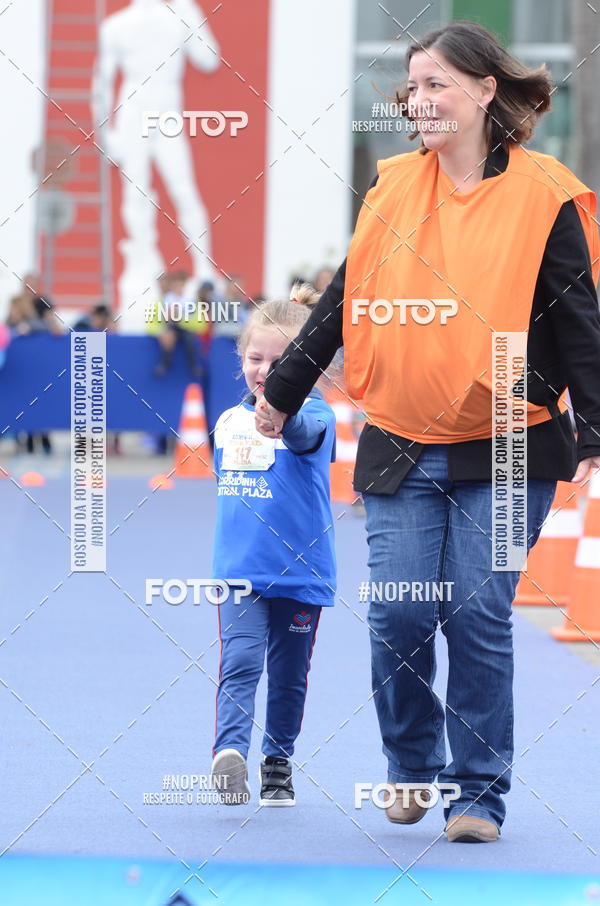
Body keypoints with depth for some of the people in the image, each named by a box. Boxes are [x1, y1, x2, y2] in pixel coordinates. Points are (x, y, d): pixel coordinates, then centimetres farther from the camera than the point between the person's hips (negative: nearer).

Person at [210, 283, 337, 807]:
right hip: (239, 571, 2)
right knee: (241, 662, -16)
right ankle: (230, 751, -27)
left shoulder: (313, 415, -10)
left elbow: (306, 433, -36)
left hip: (300, 572, -2)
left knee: (289, 676, 10)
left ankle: (278, 764, 25)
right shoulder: (229, 421, 6)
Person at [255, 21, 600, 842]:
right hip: (401, 445, 3)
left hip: (506, 448, -3)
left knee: (479, 614, -5)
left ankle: (479, 791, 6)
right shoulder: (395, 188, 6)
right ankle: (412, 767, 21)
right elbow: (343, 303, 15)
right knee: (398, 616, -2)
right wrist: (282, 394, 19)